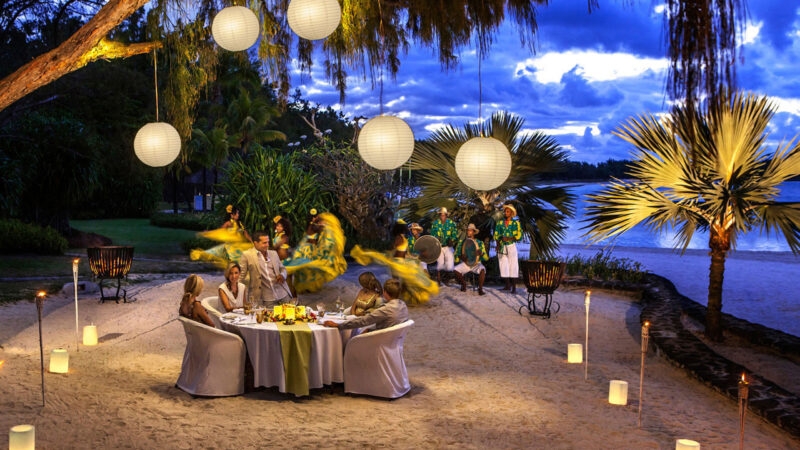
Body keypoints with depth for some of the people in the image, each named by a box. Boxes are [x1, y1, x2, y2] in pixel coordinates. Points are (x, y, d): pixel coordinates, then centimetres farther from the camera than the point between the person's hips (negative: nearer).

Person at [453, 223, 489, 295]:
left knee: (482, 270, -35)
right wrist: (461, 257, -19)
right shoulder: (461, 242, 7)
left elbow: (486, 258, -3)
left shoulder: (479, 243, 3)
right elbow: (455, 256, 4)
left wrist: (480, 253, -24)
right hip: (465, 264, 2)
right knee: (456, 270, -27)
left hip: (476, 264, -1)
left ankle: (480, 289, -21)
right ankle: (463, 283, 2)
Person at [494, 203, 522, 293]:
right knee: (504, 266, 5)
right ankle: (507, 285, 15)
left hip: (511, 246, -3)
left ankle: (514, 287, -7)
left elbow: (519, 235, -6)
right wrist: (498, 244, -5)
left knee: (513, 266, -6)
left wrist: (509, 238, -17)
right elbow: (496, 235, 10)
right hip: (501, 247, 4)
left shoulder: (516, 223, 1)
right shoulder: (500, 223, 10)